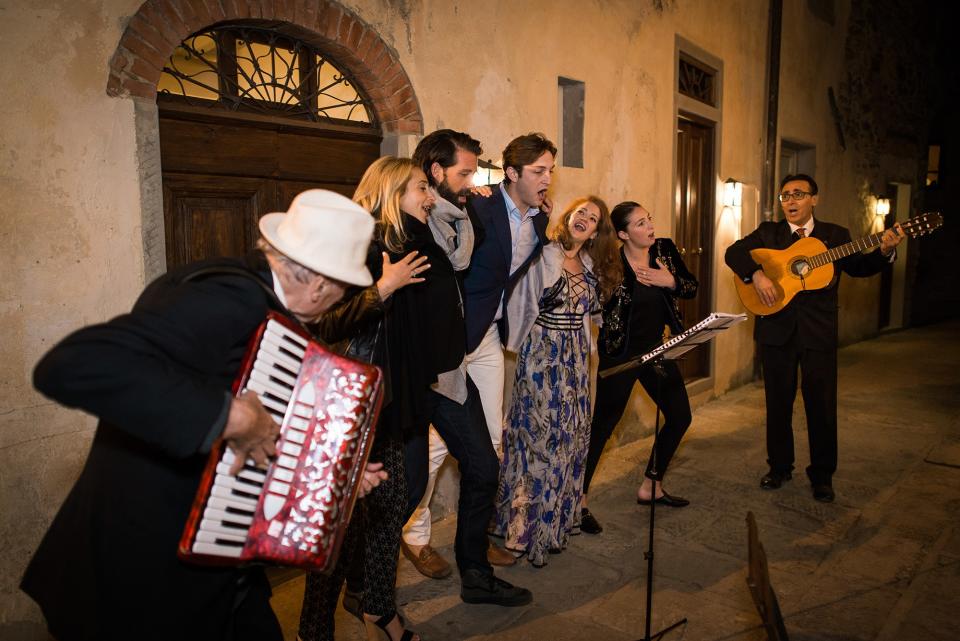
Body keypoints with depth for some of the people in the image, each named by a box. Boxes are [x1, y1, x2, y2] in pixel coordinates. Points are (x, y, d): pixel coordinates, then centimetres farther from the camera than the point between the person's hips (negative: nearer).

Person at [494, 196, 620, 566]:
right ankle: (530, 524, 9)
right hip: (542, 354, -7)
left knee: (572, 432, 10)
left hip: (575, 356, 7)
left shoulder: (590, 266, 12)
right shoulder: (543, 256, -8)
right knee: (540, 433, -4)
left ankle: (559, 516, 26)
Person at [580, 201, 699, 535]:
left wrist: (670, 281, -14)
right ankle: (579, 501, 8)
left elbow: (692, 288, 4)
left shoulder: (665, 249, -1)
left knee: (679, 417, 12)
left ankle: (650, 487, 29)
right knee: (603, 425, -5)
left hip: (656, 348, 7)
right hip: (620, 353, -6)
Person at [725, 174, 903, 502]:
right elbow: (733, 252, -2)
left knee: (822, 405, 5)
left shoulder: (835, 235, 7)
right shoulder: (768, 232, 7)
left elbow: (858, 267, -2)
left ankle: (822, 475, 21)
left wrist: (884, 252, -21)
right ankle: (779, 467, 27)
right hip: (776, 329, 1)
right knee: (778, 403, 10)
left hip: (819, 331, 0)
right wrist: (756, 273, -18)